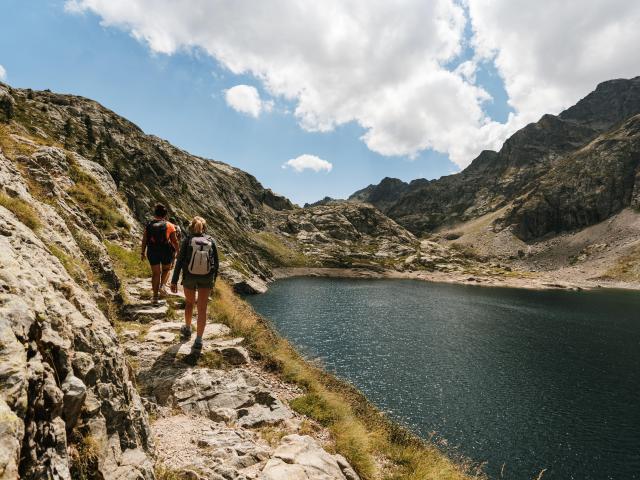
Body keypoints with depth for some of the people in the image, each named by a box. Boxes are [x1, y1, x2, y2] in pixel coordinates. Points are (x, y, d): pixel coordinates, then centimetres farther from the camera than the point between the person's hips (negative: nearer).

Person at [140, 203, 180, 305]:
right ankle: (161, 286, 1)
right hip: (166, 251, -2)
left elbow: (144, 240, 2)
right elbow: (174, 241, -5)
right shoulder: (169, 226, -6)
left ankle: (155, 296, 15)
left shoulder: (149, 225, 1)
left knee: (155, 273, 12)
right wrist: (178, 251, 8)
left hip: (152, 252, 2)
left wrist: (142, 253, 10)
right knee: (166, 269, 23)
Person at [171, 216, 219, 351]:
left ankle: (187, 330, 41)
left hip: (189, 277, 0)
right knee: (202, 309, 5)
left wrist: (174, 281, -2)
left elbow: (179, 262, -8)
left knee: (189, 302, 25)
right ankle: (198, 341, 3)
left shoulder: (187, 240, -5)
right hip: (206, 278, 0)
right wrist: (214, 279, 15)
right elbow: (216, 263, 2)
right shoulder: (211, 241, -1)